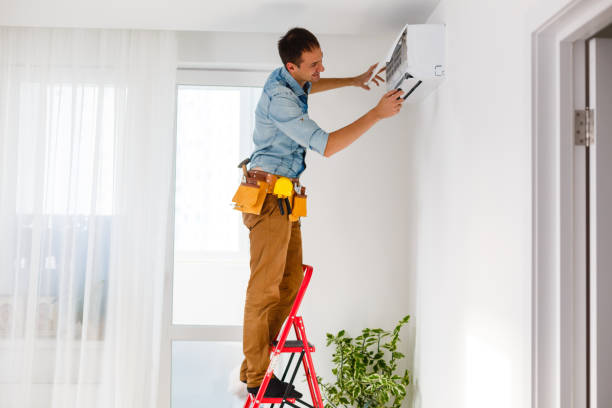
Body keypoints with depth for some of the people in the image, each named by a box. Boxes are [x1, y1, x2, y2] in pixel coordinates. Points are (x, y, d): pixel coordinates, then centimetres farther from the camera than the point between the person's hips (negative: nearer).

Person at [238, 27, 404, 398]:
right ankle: (257, 376, 2)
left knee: (290, 282, 8)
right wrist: (377, 114, -23)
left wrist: (354, 81, 30)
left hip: (286, 195, 10)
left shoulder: (289, 80, 10)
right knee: (265, 287, -6)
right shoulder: (280, 99, -21)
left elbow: (309, 88, 37)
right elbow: (326, 146, -25)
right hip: (269, 194, -10)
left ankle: (255, 366, 14)